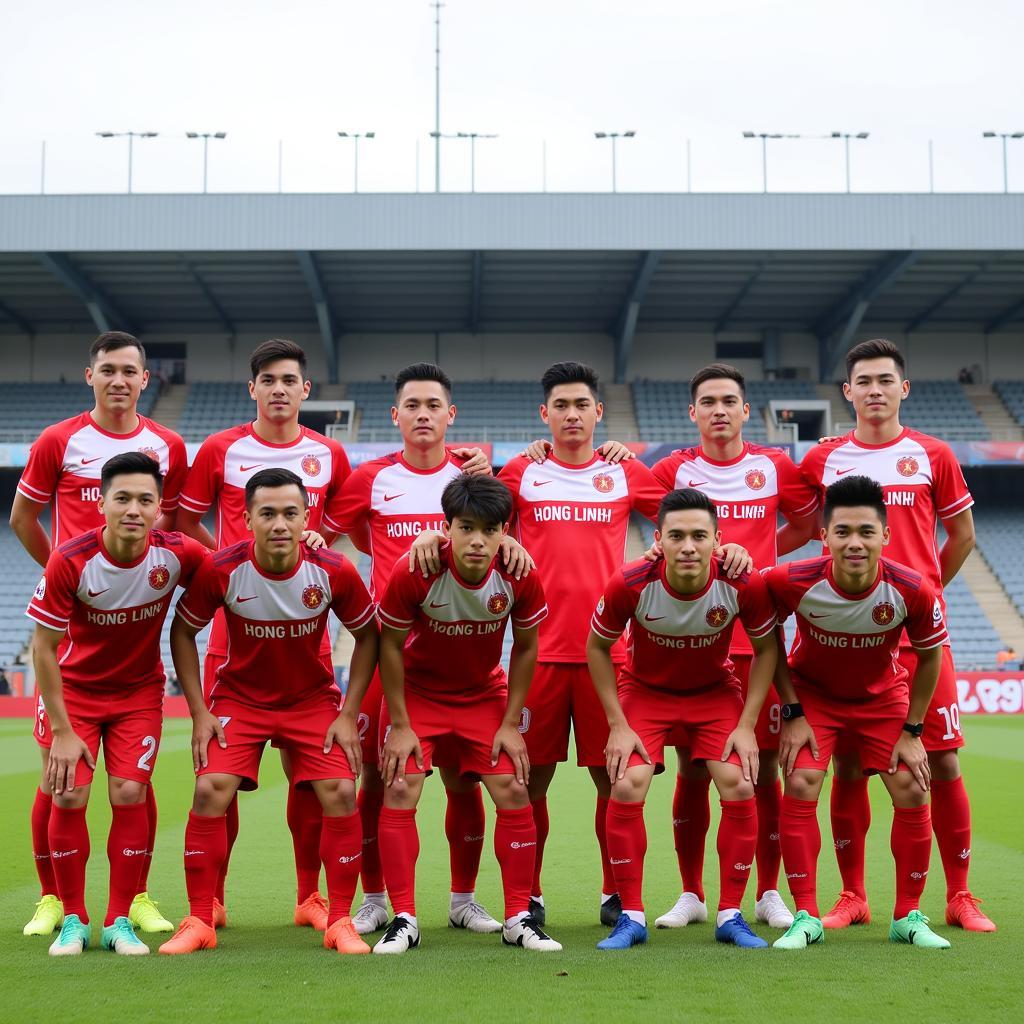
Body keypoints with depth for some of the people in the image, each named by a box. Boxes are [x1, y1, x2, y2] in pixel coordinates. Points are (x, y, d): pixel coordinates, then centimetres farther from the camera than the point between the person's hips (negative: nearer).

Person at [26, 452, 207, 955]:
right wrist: (62, 730, -15)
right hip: (74, 689, -1)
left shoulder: (177, 554, -19)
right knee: (68, 797, -7)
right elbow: (44, 646, -15)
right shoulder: (69, 561, -23)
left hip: (139, 691, 1)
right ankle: (73, 921, 11)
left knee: (129, 793, -9)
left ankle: (119, 922, 5)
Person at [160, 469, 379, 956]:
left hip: (313, 699, 0)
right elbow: (183, 631, -4)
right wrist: (199, 712, -9)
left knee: (341, 794, -14)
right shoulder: (221, 570, -20)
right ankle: (199, 922, 0)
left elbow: (368, 636, -4)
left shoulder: (335, 571, -20)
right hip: (238, 696, 0)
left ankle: (340, 923, 2)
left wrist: (349, 714, -8)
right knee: (210, 791, -16)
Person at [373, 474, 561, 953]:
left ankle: (519, 918, 8)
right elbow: (390, 645, -14)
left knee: (514, 793, -6)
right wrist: (399, 726, -13)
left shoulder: (519, 577, -22)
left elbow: (525, 648, -6)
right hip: (418, 692, -1)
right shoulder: (414, 574, -28)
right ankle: (403, 920, -1)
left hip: (486, 694, 2)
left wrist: (510, 724, -7)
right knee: (400, 791, -13)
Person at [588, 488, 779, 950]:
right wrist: (618, 725, -12)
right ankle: (631, 916, -1)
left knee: (739, 787, -15)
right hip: (645, 690, 0)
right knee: (627, 787, -17)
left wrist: (746, 725, -11)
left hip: (716, 691, 1)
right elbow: (597, 647, -10)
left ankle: (730, 915, 3)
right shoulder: (629, 584, -28)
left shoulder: (744, 584, -26)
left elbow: (766, 648, -7)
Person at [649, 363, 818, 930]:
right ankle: (691, 895, 16)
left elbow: (809, 523, 20)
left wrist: (756, 555, 11)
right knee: (692, 771, 4)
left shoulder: (776, 468, 6)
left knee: (763, 768, 3)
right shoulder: (674, 470, 4)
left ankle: (769, 895, 16)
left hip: (759, 642, 0)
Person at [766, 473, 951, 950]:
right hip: (811, 692, -1)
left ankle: (909, 917, 11)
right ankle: (806, 917, -3)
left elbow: (930, 655, -9)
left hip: (883, 696, 1)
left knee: (912, 792, -8)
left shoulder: (913, 590, -28)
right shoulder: (793, 581, -31)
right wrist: (792, 713, -11)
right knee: (800, 787, -16)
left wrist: (911, 730, -6)